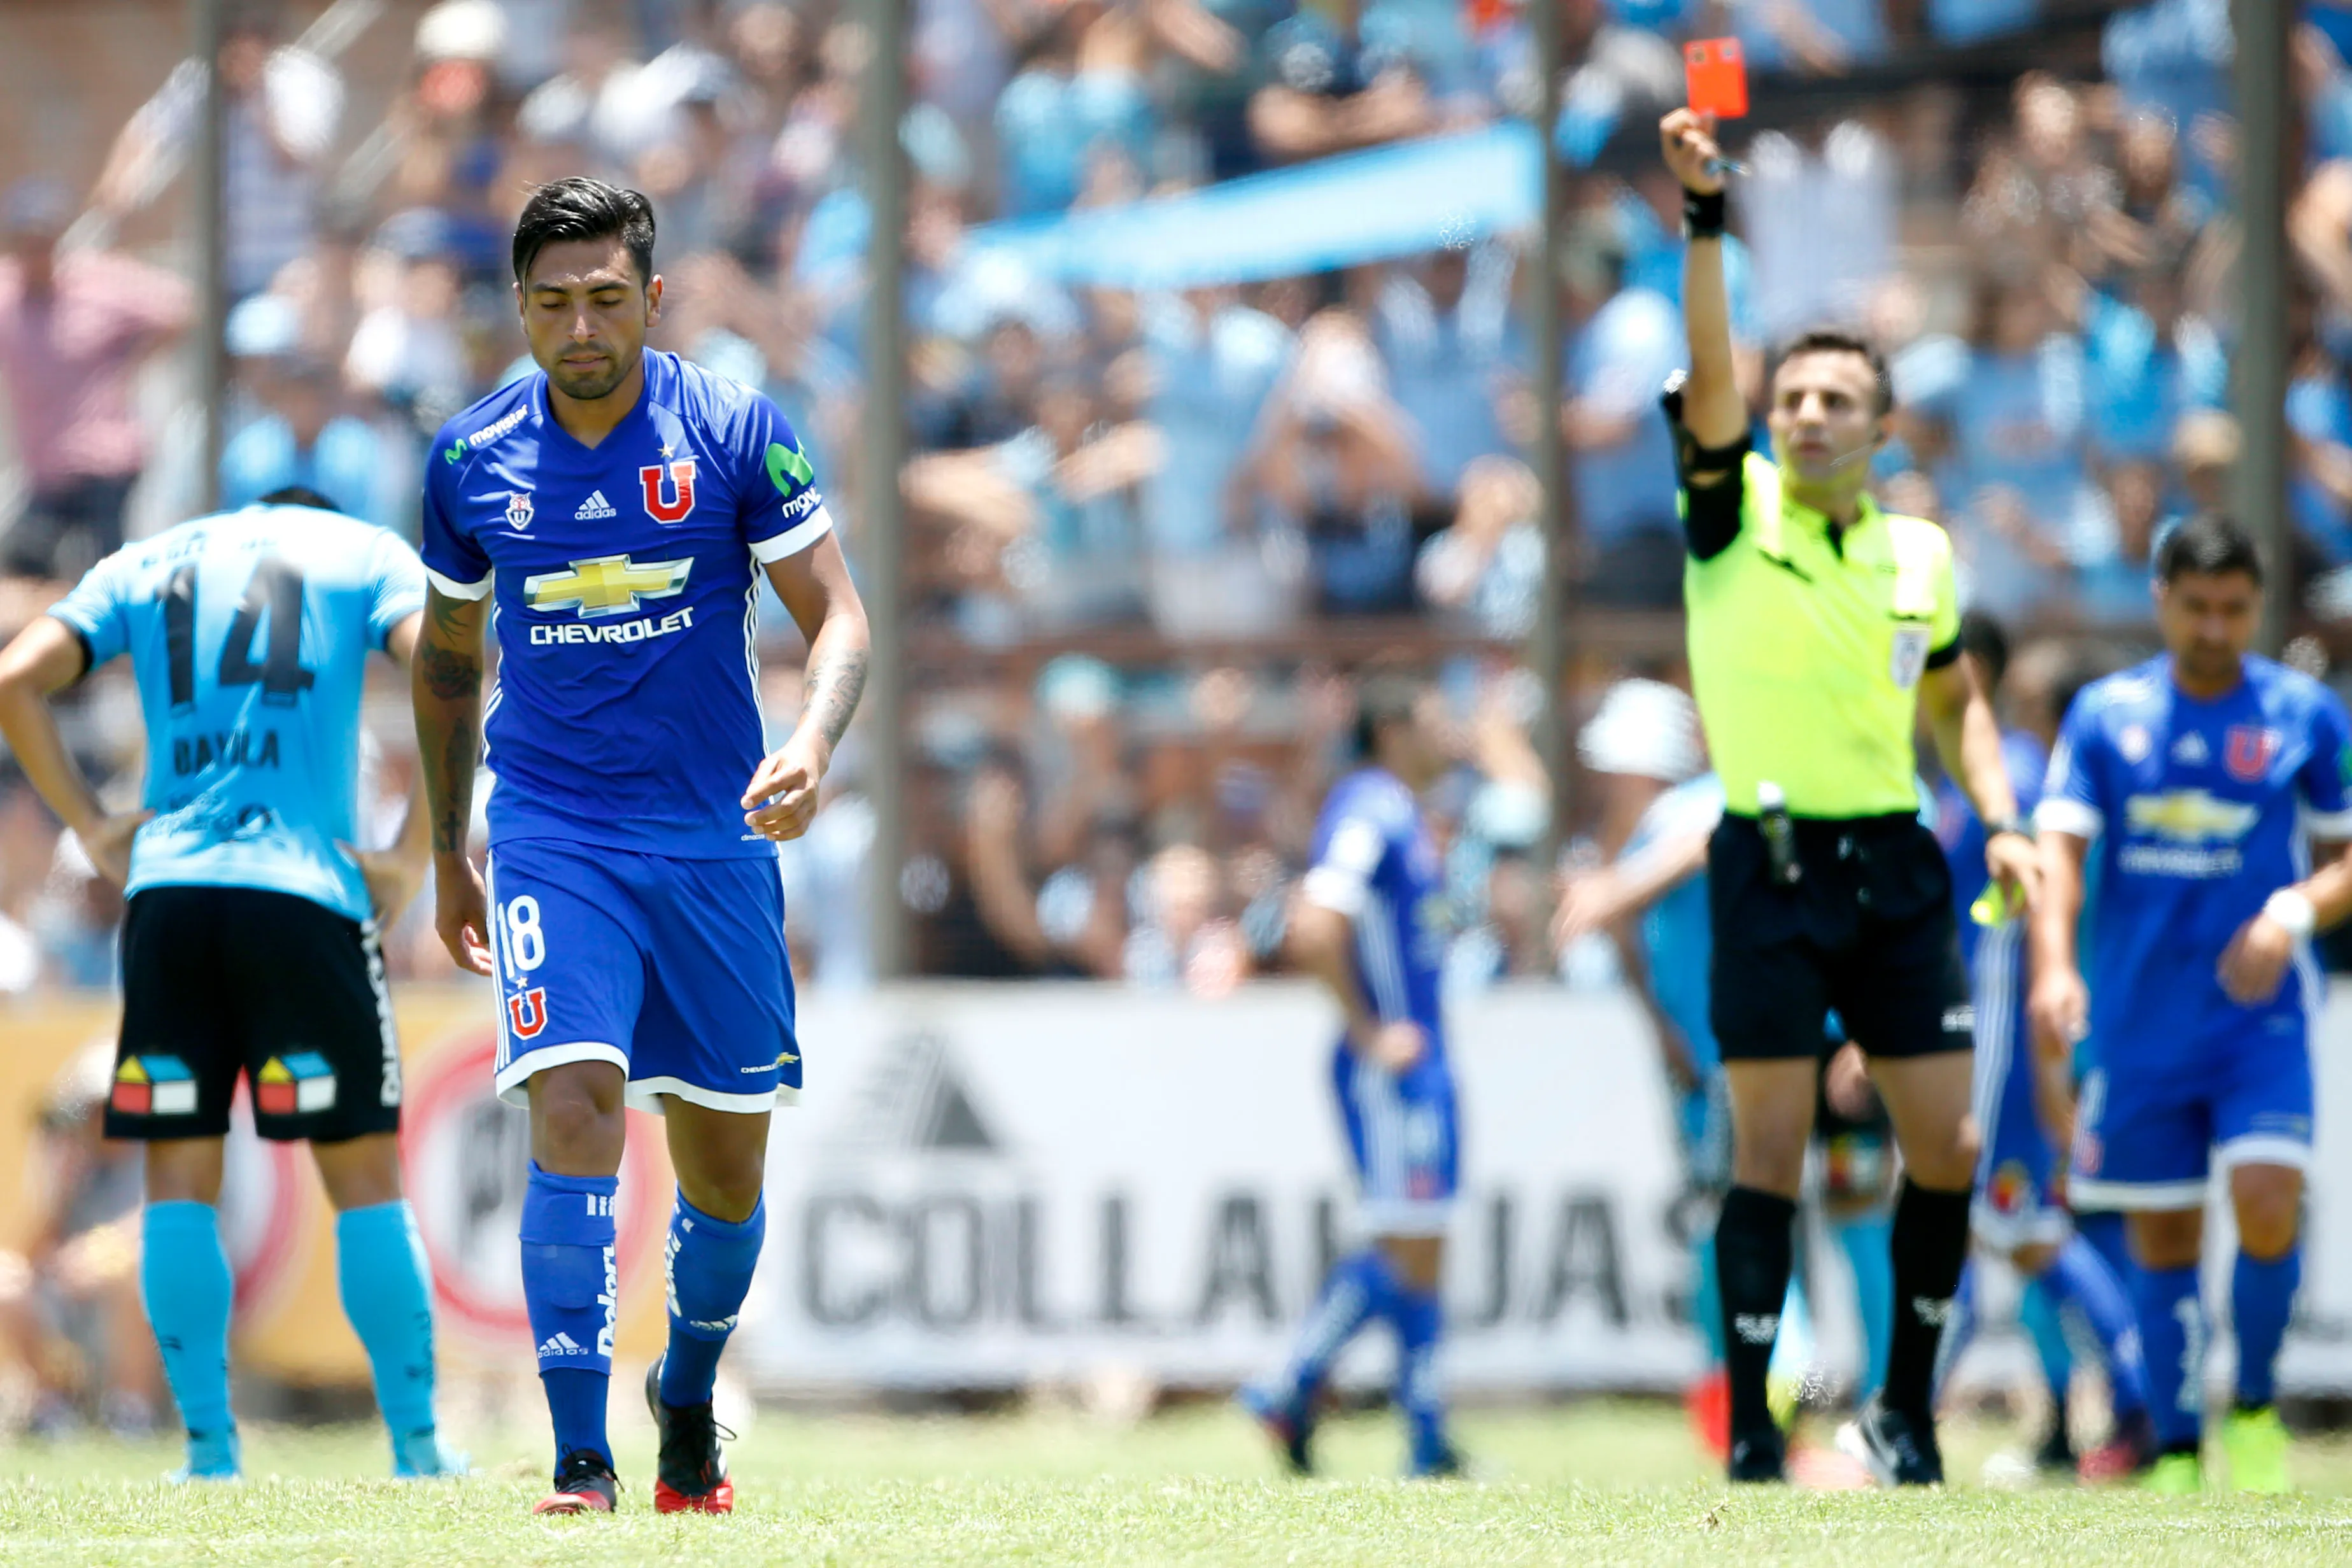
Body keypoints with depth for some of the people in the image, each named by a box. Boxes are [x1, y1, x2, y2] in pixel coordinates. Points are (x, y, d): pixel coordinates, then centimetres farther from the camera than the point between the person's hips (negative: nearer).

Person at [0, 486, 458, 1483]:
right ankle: (417, 1447, 2)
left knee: (179, 1182, 7)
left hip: (167, 887, 2)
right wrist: (413, 855, -3)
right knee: (364, 1174, 3)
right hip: (307, 890, -2)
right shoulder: (363, 554, 13)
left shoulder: (143, 566, 20)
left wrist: (91, 826, 10)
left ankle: (208, 1446, 3)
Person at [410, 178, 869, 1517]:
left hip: (713, 841, 0)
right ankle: (581, 1459, -19)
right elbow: (449, 654, 15)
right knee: (575, 1110, -20)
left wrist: (814, 743, -26)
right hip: (551, 838, 0)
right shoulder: (472, 461, 0)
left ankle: (690, 1402, 36)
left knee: (725, 1167, 7)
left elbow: (838, 616, -5)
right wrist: (448, 855, 17)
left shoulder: (734, 432, -6)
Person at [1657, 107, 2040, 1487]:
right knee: (1772, 1152, -4)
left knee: (1949, 1146, 1)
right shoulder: (1736, 511, -1)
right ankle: (1752, 1436, 2)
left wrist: (2001, 821, 8)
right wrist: (1705, 213, -28)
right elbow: (1710, 369, -16)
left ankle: (1907, 1410, 15)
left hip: (1896, 860, 4)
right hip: (1772, 860, -4)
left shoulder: (1921, 555, 10)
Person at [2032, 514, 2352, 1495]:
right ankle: (2176, 1452, 15)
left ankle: (2254, 1406, 6)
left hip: (2262, 1018, -1)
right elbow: (2061, 846, -3)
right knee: (2163, 1240, 4)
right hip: (2141, 1030, 1)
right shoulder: (2105, 714, 4)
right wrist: (2053, 966, -20)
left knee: (2267, 1210, -17)